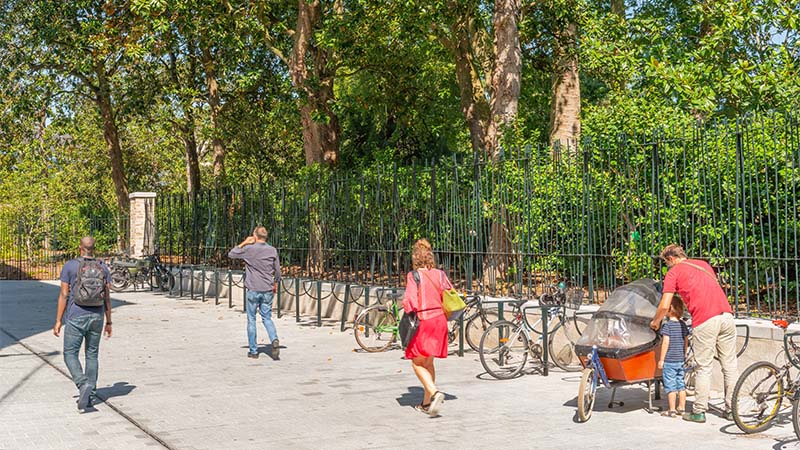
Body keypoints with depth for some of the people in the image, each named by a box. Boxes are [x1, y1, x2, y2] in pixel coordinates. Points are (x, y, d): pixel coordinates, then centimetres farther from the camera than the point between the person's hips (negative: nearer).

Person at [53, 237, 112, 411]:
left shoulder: (70, 266, -5)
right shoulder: (103, 268, 3)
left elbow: (64, 295, -6)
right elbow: (107, 297, 3)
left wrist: (58, 321, -1)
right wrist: (108, 322, 10)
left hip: (76, 317, -3)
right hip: (97, 317, 4)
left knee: (70, 354, 3)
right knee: (92, 355, 13)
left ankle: (83, 385, -19)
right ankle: (89, 396, 13)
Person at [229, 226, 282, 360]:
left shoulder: (248, 249, -7)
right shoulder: (272, 250, 1)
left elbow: (231, 254, 6)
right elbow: (277, 271, 5)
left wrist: (244, 242, 6)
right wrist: (276, 284, 21)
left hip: (253, 290, -2)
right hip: (268, 290, 3)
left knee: (251, 320, 8)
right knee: (267, 318, 11)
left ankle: (253, 350, 10)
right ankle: (274, 340, -15)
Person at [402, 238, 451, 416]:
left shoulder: (413, 276, -9)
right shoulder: (440, 274, 4)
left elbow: (409, 300, -16)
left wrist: (408, 310, 3)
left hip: (423, 321, -5)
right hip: (440, 320, 5)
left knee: (417, 363, 4)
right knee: (428, 363, 17)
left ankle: (434, 393, -18)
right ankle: (427, 402, 22)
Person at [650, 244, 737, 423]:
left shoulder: (674, 272, 6)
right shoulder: (704, 264, 24)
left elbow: (664, 306, 1)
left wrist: (655, 322, 19)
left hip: (705, 321, -5)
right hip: (726, 315, 6)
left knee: (704, 368, 2)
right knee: (730, 366, 10)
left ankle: (699, 411, 8)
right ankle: (731, 409, 16)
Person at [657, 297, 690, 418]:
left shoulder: (667, 325, -13)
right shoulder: (683, 324, 7)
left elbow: (665, 343, -16)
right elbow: (686, 342, 12)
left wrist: (661, 359, -11)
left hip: (669, 360, -6)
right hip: (681, 360, 7)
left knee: (670, 385, -1)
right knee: (681, 384, 14)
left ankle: (672, 410, 0)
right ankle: (682, 408, 20)